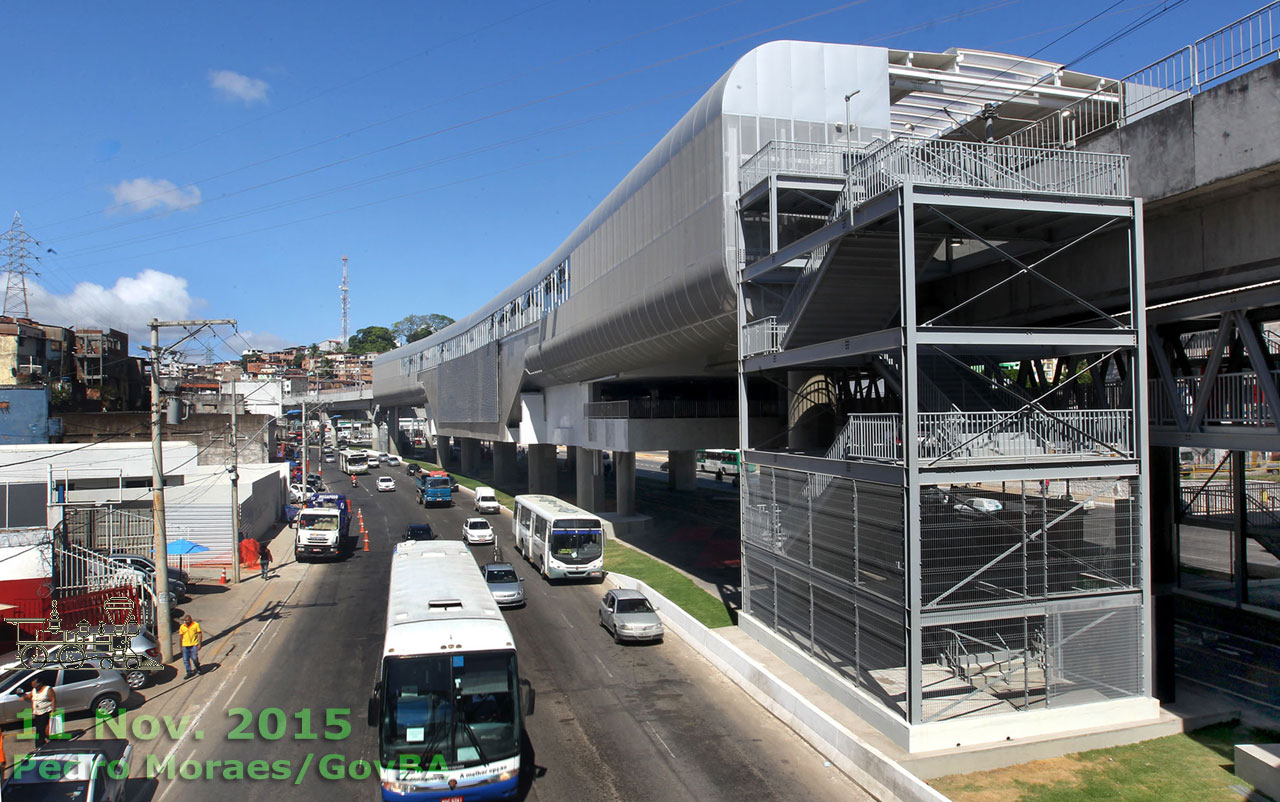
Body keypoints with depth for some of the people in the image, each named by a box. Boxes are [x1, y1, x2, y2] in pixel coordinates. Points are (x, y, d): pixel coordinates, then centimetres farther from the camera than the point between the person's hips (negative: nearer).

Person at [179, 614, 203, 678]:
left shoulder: (196, 625, -3)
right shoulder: (182, 627, 5)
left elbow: (199, 634, -2)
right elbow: (181, 636, 13)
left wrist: (199, 644, -8)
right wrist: (181, 647, 11)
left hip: (194, 645, -3)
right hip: (185, 645, 3)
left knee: (194, 658, -6)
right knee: (185, 660, 2)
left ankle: (198, 668, 21)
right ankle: (189, 672, 13)